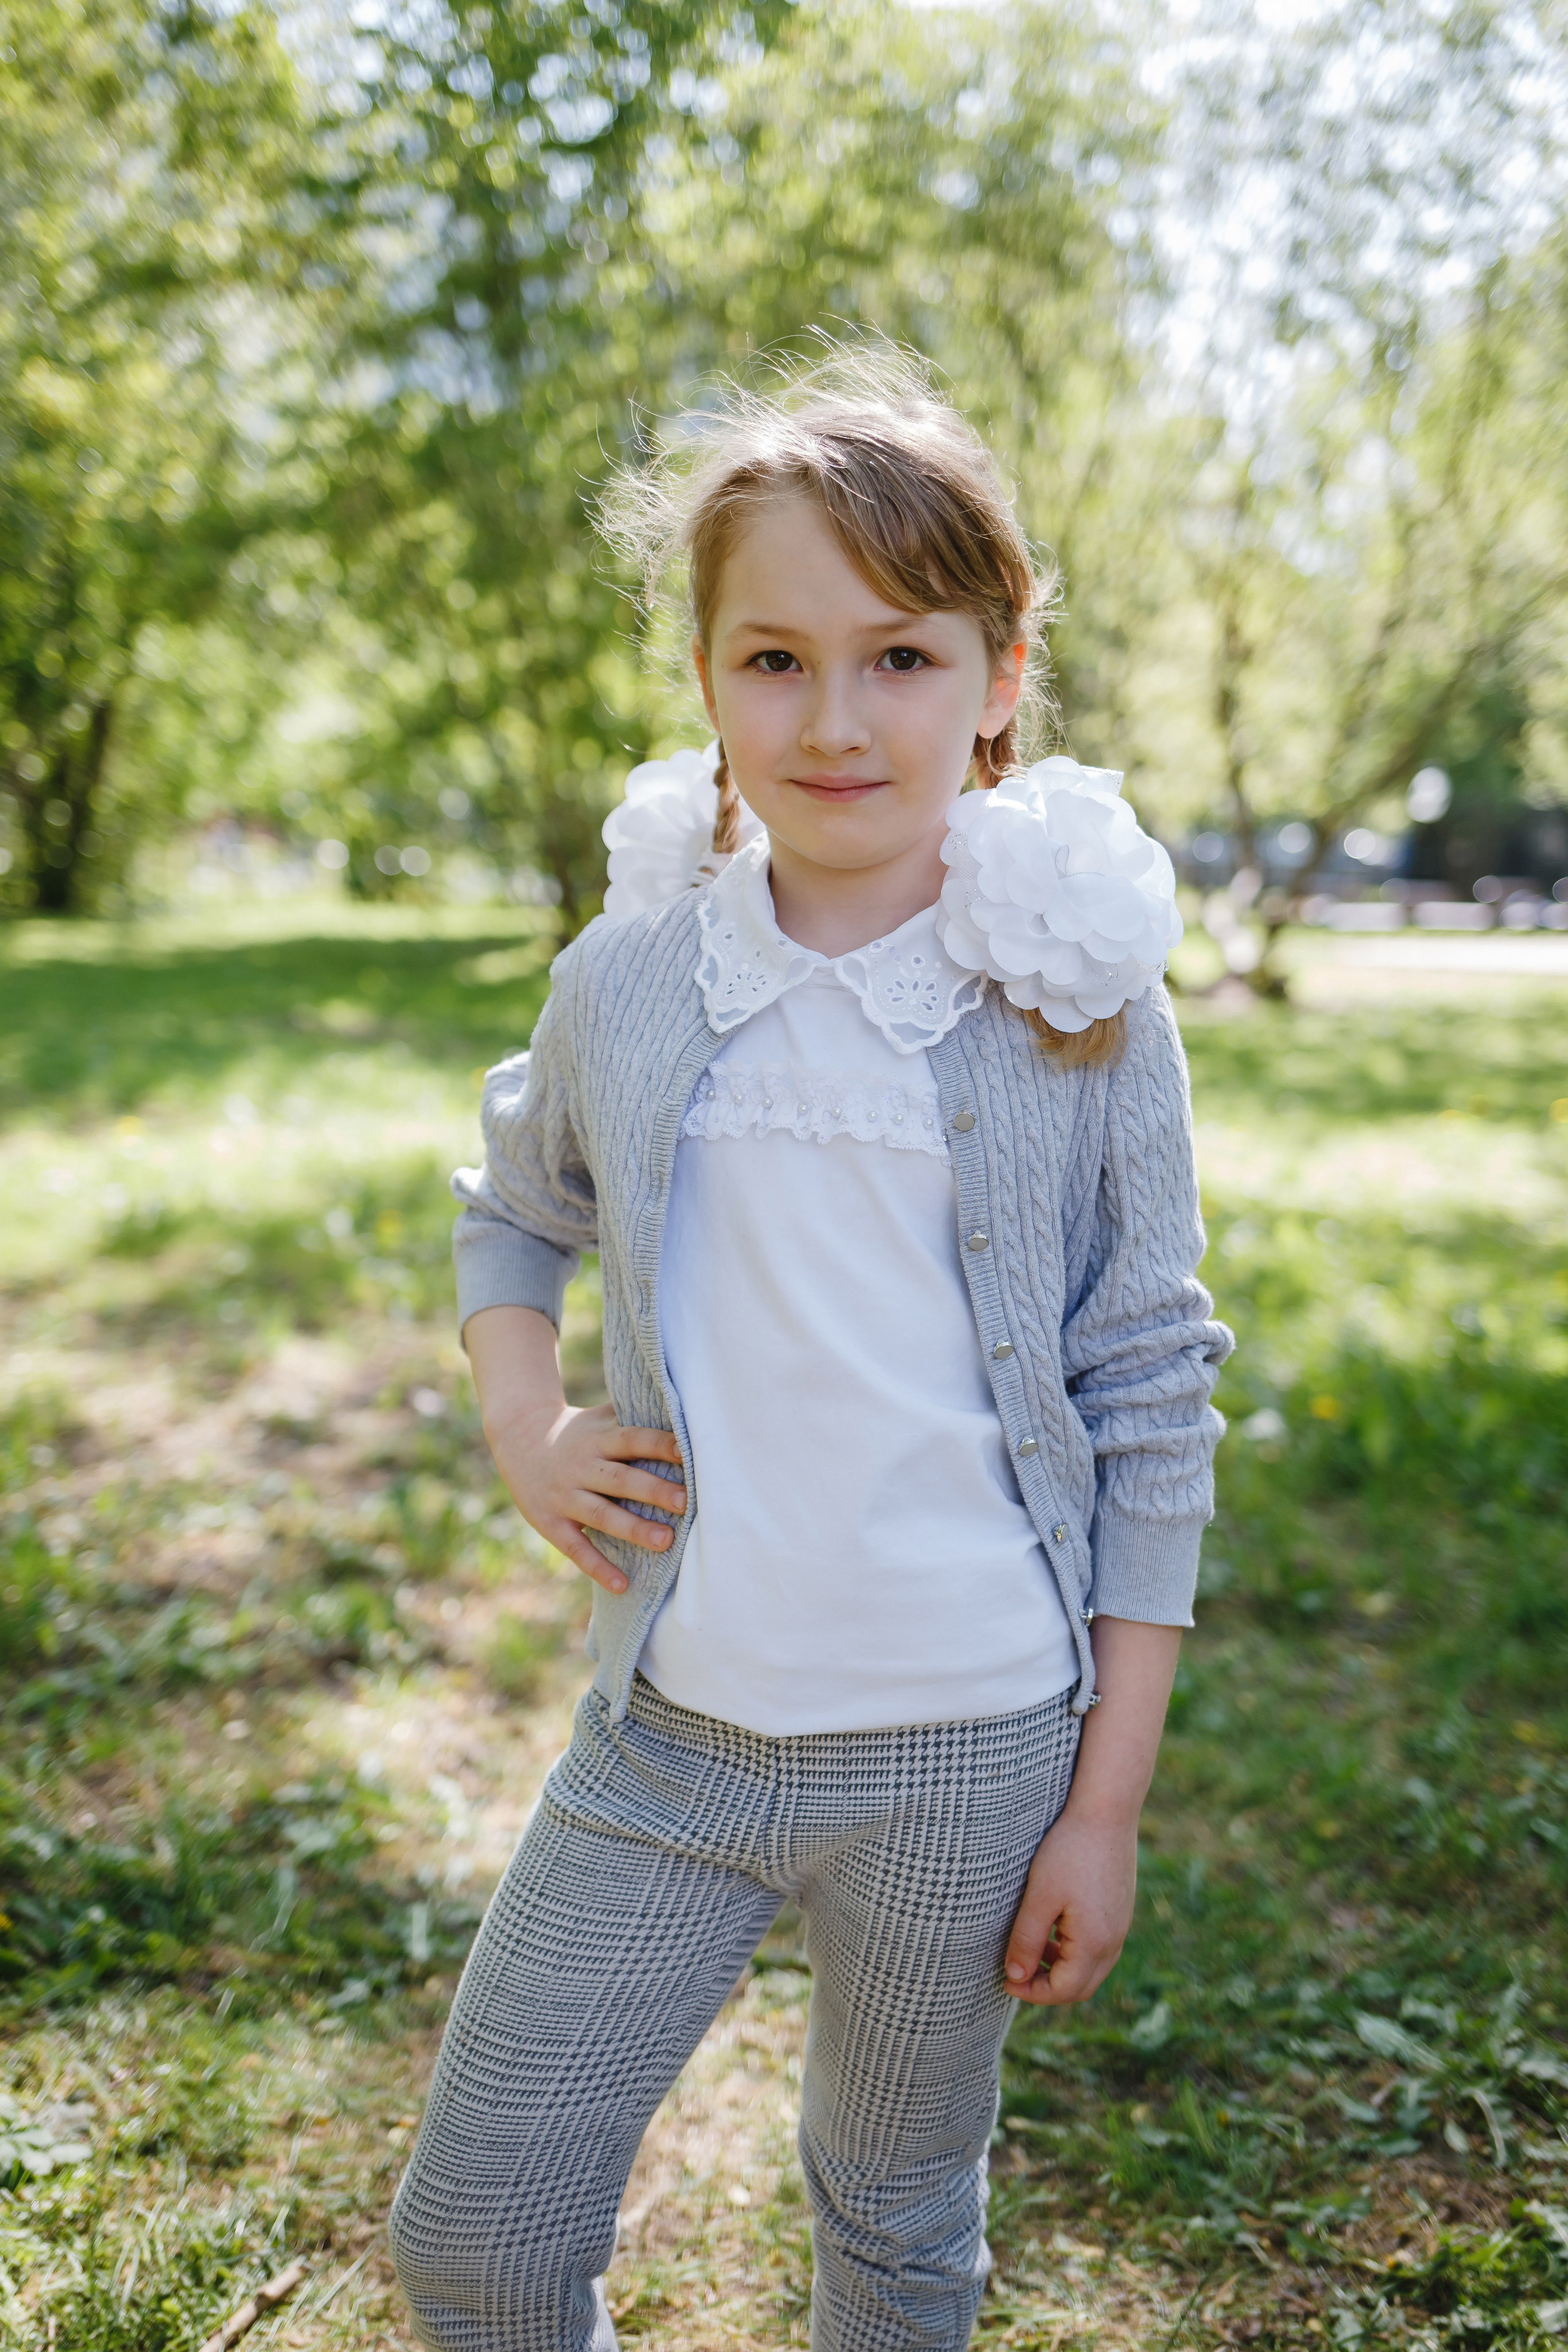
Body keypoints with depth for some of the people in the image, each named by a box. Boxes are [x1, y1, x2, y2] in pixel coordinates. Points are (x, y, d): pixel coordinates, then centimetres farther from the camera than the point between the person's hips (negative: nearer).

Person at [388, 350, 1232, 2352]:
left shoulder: (1082, 1001, -9)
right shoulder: (626, 981, -2)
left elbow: (1153, 1413, -5)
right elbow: (513, 1216, 17)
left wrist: (1107, 1806, -3)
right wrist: (519, 1430, -1)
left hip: (967, 1751, -2)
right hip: (668, 1728, 2)